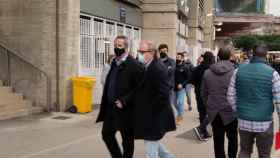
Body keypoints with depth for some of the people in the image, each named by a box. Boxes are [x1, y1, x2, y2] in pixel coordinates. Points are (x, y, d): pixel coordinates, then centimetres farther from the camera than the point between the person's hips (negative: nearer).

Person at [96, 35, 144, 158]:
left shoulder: (133, 65, -14)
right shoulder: (114, 63, 10)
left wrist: (125, 101, -17)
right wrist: (106, 104, 12)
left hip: (125, 109, -7)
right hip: (111, 107, 8)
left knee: (127, 139, 7)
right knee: (106, 134, 12)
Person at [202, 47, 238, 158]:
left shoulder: (207, 72, 2)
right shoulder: (235, 72, -11)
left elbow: (204, 93, 9)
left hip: (214, 112, 3)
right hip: (230, 111, -2)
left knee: (218, 140, 10)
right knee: (232, 138, 14)